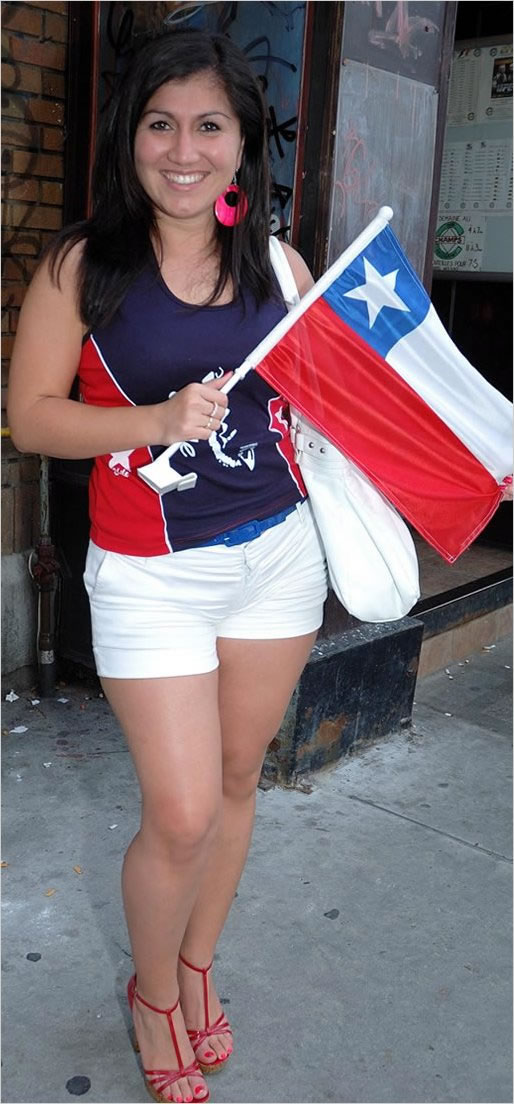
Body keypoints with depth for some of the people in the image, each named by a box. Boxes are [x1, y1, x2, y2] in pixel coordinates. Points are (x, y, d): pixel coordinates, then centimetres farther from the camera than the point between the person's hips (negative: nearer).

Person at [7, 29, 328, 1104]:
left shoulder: (281, 266, 3)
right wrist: (157, 420, -19)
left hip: (276, 552, 4)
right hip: (151, 573, -3)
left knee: (236, 780, 15)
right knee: (182, 814, -2)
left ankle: (198, 964, 42)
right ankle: (152, 989, 32)